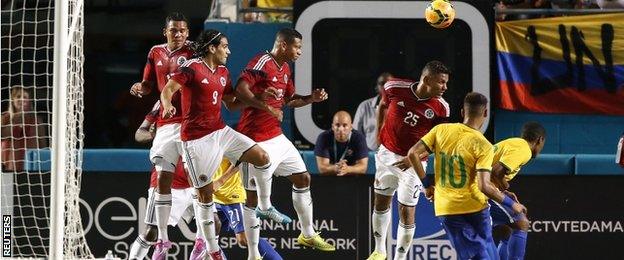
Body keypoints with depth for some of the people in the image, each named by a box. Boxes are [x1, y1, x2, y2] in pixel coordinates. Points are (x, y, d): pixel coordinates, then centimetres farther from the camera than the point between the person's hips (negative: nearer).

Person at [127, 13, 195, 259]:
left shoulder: (193, 51, -3)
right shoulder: (156, 53, 11)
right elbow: (149, 84, 20)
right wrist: (140, 87, -1)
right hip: (165, 124, 5)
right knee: (162, 178, 3)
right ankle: (162, 240, 10)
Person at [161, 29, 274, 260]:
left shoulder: (223, 72, 13)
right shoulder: (192, 68, -10)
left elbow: (231, 103, 22)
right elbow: (168, 89, -17)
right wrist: (167, 106, -39)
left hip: (221, 132, 7)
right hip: (197, 139, -7)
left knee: (261, 158, -8)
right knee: (205, 193, -3)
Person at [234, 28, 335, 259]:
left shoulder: (285, 69, 13)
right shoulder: (262, 63, -16)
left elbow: (289, 100, 24)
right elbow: (241, 90, -26)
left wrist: (311, 98, 9)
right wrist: (268, 108, -25)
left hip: (277, 137, 10)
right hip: (257, 142, -10)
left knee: (303, 178, 15)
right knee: (252, 195, -3)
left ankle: (308, 234, 31)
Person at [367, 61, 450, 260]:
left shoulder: (441, 107, -16)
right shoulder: (394, 88, -16)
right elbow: (383, 106, 8)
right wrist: (380, 134, 10)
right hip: (387, 154, 2)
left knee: (407, 213, -4)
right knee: (381, 204, 16)